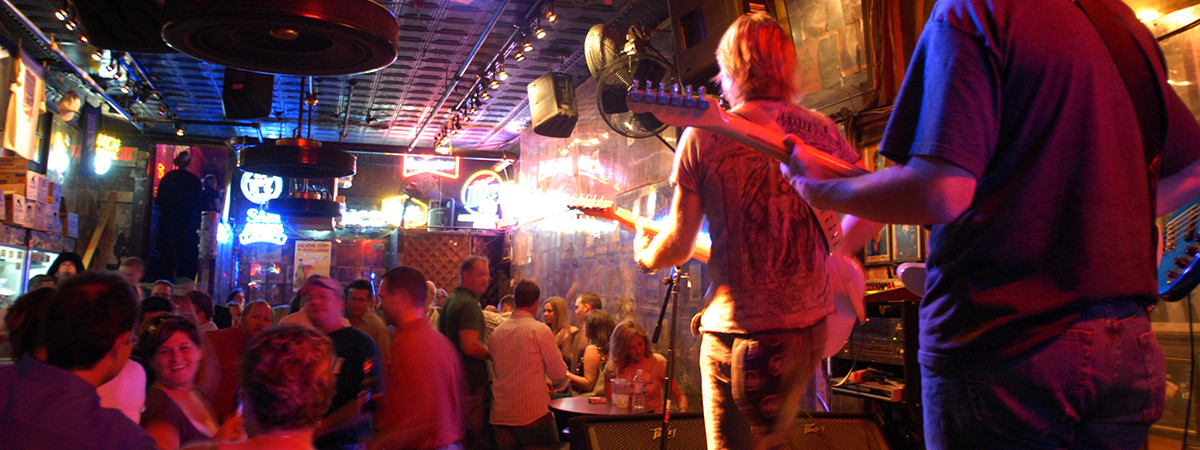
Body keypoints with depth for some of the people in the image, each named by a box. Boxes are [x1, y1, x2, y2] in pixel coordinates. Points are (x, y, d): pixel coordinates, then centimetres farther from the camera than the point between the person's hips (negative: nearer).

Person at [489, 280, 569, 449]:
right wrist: (555, 384, 17)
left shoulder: (496, 332, 7)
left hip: (500, 416, 6)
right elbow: (560, 374, -8)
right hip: (533, 415, -5)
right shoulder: (540, 330, -10)